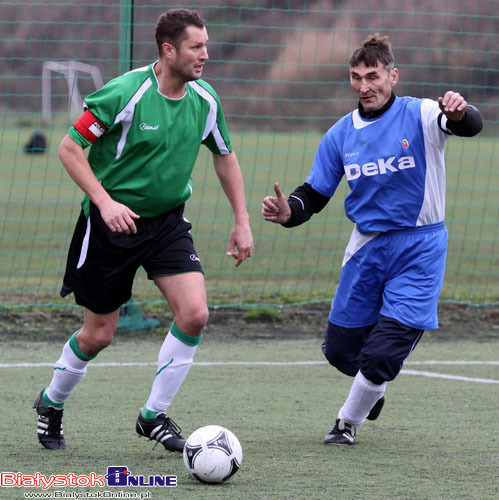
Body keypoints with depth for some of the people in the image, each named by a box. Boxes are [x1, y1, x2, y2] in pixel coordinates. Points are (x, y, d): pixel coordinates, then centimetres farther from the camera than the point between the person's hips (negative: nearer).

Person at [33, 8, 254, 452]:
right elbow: (70, 148, -14)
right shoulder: (124, 94, -20)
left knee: (195, 315, -14)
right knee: (98, 334, 3)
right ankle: (51, 404, 32)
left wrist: (242, 222, 11)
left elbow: (225, 157, 14)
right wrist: (105, 201, -24)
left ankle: (154, 416, 4)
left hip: (168, 221, 5)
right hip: (111, 222, -4)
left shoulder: (205, 101, -3)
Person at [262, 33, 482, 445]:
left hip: (420, 249, -4)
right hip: (367, 248, 4)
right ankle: (374, 389, 45)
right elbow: (314, 195, 8)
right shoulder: (341, 135, 2)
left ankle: (349, 422, 17)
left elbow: (469, 126, -31)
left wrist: (459, 114, -56)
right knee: (340, 349, 9)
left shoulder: (421, 116, -11)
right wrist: (288, 212, -15)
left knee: (381, 355, -11)